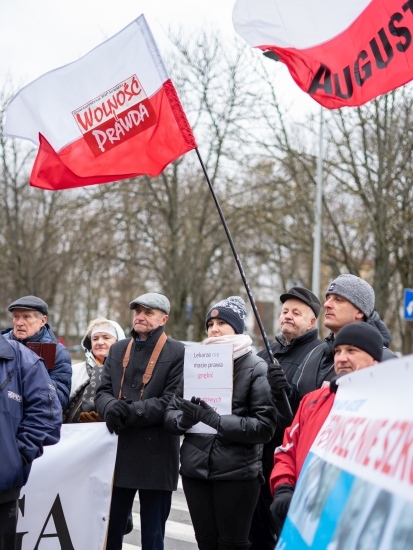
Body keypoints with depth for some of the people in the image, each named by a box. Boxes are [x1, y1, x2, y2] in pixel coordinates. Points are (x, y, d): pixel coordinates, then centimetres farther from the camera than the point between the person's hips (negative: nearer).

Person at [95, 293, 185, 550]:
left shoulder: (178, 353, -5)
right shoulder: (117, 350, 13)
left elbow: (172, 402, -12)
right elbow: (103, 391, 9)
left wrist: (129, 412, -18)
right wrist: (112, 407, -15)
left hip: (156, 457, -5)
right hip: (117, 452, 5)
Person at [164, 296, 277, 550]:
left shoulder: (256, 367, -3)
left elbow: (265, 426, -12)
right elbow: (171, 413, 9)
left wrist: (216, 420, -19)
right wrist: (184, 418, -14)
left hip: (237, 472, -4)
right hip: (195, 469, 4)